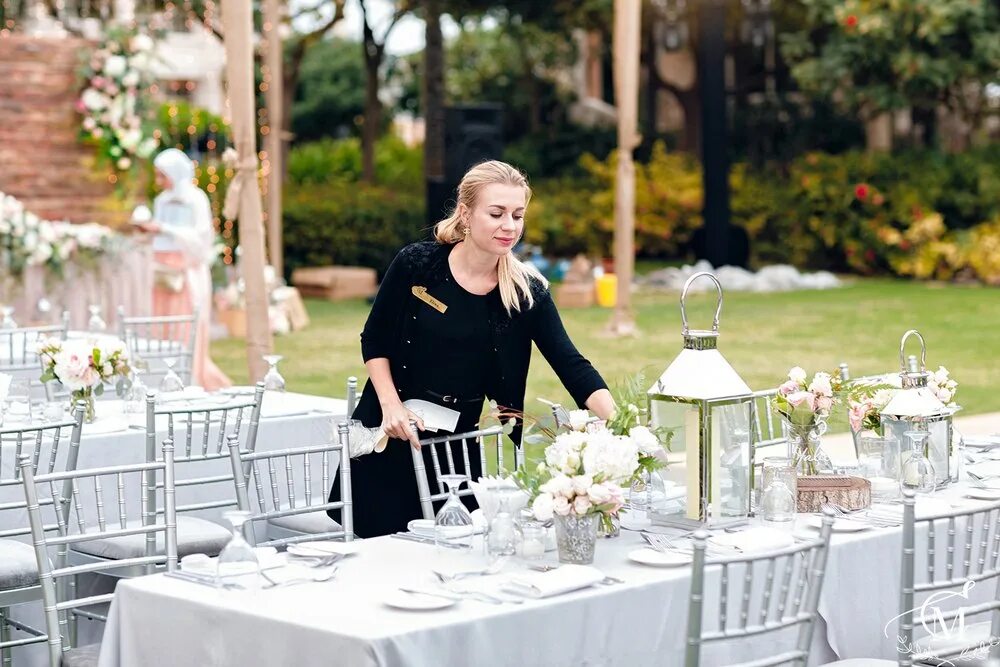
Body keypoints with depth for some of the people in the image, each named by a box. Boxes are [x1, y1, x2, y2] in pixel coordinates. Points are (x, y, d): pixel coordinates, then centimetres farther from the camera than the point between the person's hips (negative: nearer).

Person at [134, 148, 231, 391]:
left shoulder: (196, 199, -6)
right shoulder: (162, 200, 13)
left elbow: (200, 235, -15)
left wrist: (162, 228, -18)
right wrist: (149, 229, -1)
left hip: (188, 273, -6)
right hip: (166, 273, 6)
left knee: (188, 334, -8)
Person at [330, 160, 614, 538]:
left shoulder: (527, 291, -8)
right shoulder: (417, 265, -11)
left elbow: (571, 365, -15)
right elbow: (374, 341, 1)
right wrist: (391, 406, -12)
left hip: (459, 443, 1)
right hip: (392, 436, -1)